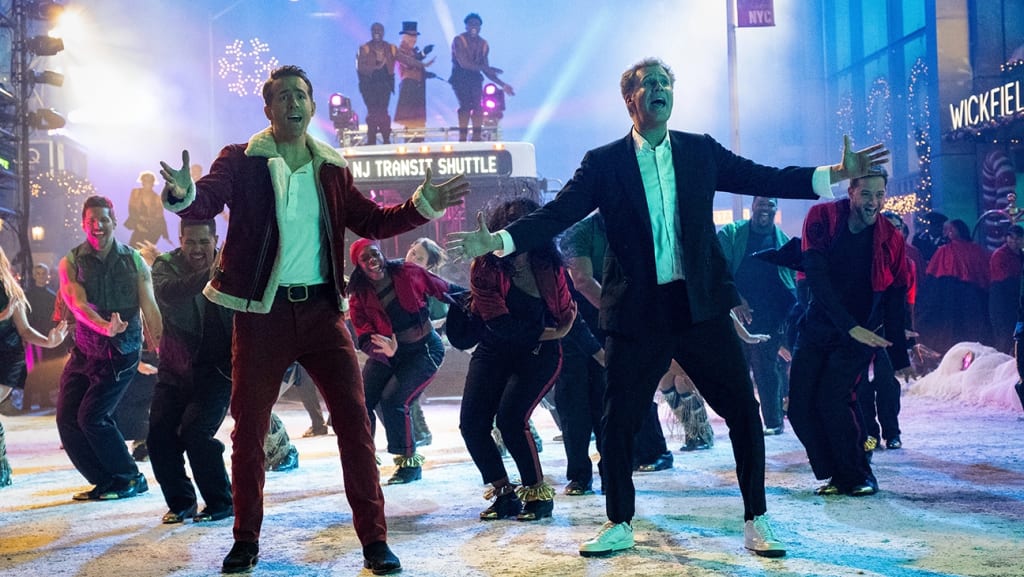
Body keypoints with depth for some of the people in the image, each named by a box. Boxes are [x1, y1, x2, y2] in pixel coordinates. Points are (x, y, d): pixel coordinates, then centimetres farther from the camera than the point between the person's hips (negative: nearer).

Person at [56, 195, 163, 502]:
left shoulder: (134, 261, -1)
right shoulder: (71, 263, 1)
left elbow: (150, 309, -2)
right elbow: (77, 303, -15)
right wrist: (105, 327, -35)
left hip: (121, 353, -4)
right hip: (84, 351, 4)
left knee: (92, 417, -11)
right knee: (67, 419, 1)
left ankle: (129, 479, 6)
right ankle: (104, 481, 19)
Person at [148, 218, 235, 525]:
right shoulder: (166, 265, -4)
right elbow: (167, 293, -28)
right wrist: (207, 276, -45)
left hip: (216, 369, -3)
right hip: (175, 369, 3)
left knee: (195, 432, -17)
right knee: (159, 436, -1)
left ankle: (221, 502, 3)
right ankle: (180, 502, 21)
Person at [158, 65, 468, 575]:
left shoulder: (332, 168, 10)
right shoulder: (241, 161, 0)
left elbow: (370, 221, 13)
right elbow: (206, 201, -14)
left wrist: (422, 205, 0)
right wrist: (184, 193, -37)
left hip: (321, 308, 2)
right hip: (262, 312, -2)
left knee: (354, 420, -2)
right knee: (249, 428, 8)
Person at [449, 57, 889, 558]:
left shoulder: (701, 151, 7)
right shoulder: (604, 163, 2)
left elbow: (765, 180, 4)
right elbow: (555, 214, -4)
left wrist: (838, 173, -6)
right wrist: (497, 241, -18)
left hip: (701, 306, 2)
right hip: (637, 311, -1)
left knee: (744, 413, 2)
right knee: (617, 422, 4)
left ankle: (756, 520, 20)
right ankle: (619, 525, 24)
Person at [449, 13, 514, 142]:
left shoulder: (483, 44, 8)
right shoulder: (458, 40, -8)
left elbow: (485, 69, 12)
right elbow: (463, 63, -18)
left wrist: (502, 85, 6)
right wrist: (486, 68, -20)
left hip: (475, 78, 5)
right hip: (460, 78, -5)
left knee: (478, 108, -10)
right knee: (465, 106, -20)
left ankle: (476, 138, -5)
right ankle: (462, 138, -17)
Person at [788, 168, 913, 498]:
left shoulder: (890, 239, -5)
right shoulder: (822, 217, -8)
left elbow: (895, 302, 1)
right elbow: (817, 278, -16)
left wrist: (900, 357, 0)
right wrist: (850, 326, -24)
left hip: (860, 334, -2)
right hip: (817, 327, 2)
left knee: (833, 399, -18)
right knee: (800, 407, -3)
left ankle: (858, 476, 1)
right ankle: (836, 474, 14)